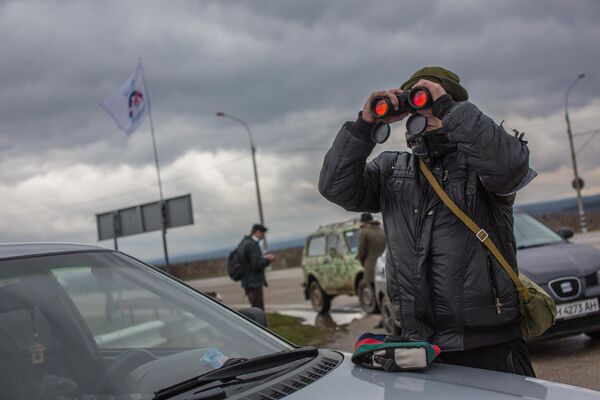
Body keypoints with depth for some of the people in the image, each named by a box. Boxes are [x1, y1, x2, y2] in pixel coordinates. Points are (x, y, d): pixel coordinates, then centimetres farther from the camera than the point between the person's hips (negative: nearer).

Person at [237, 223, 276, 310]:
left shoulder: (244, 242, 13)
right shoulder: (252, 245, -17)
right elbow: (256, 264, -22)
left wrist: (264, 258, 11)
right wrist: (267, 259, -8)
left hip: (247, 281, 10)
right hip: (254, 283, -10)